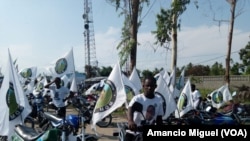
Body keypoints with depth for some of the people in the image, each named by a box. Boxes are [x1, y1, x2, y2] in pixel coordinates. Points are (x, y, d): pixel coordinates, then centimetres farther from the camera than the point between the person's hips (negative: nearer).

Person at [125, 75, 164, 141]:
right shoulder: (138, 98, -14)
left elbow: (159, 118, 9)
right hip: (134, 132, -4)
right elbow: (130, 109, -34)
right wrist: (130, 121, -54)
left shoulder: (158, 100, 0)